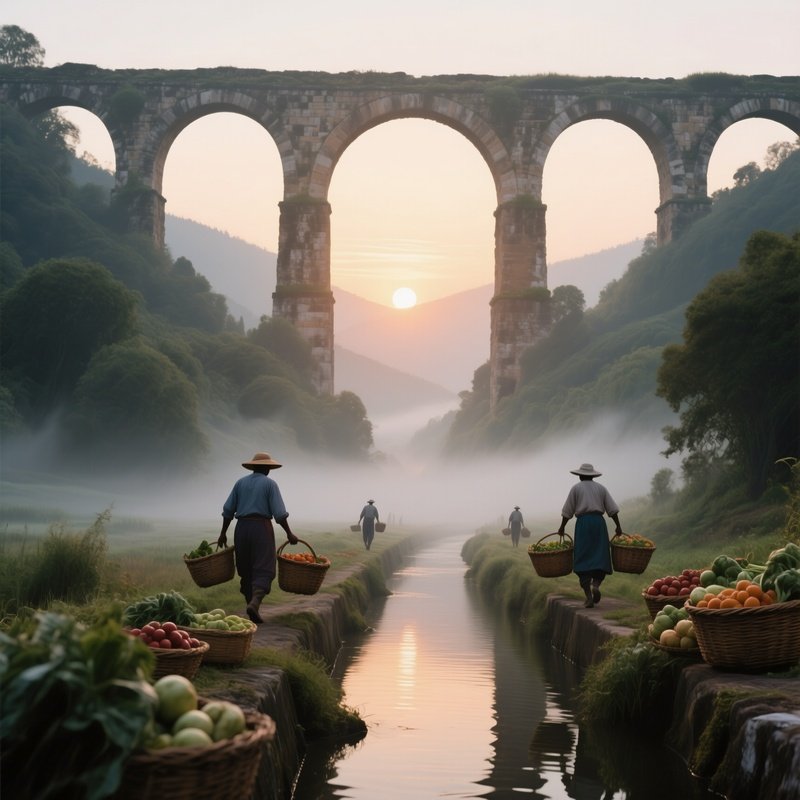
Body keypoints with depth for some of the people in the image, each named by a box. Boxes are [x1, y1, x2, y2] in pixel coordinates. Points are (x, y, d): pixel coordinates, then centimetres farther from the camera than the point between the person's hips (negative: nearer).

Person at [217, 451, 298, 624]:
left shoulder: (240, 482, 12)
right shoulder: (270, 484, 0)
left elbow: (228, 510, 9)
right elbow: (279, 513, -6)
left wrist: (223, 533, 15)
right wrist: (289, 533, 2)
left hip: (242, 528, 4)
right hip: (262, 527, -4)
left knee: (246, 571, 11)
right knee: (263, 570, -5)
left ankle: (253, 615, 12)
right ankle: (255, 603, -29)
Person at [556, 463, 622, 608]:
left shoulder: (576, 488, 7)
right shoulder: (601, 488, 13)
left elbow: (567, 511, 4)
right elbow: (612, 509, 6)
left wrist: (562, 527, 13)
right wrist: (618, 527, 10)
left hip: (582, 522, -2)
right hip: (599, 521, 2)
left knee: (583, 560, 1)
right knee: (600, 558, 6)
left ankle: (588, 597, -6)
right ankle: (596, 585, -21)